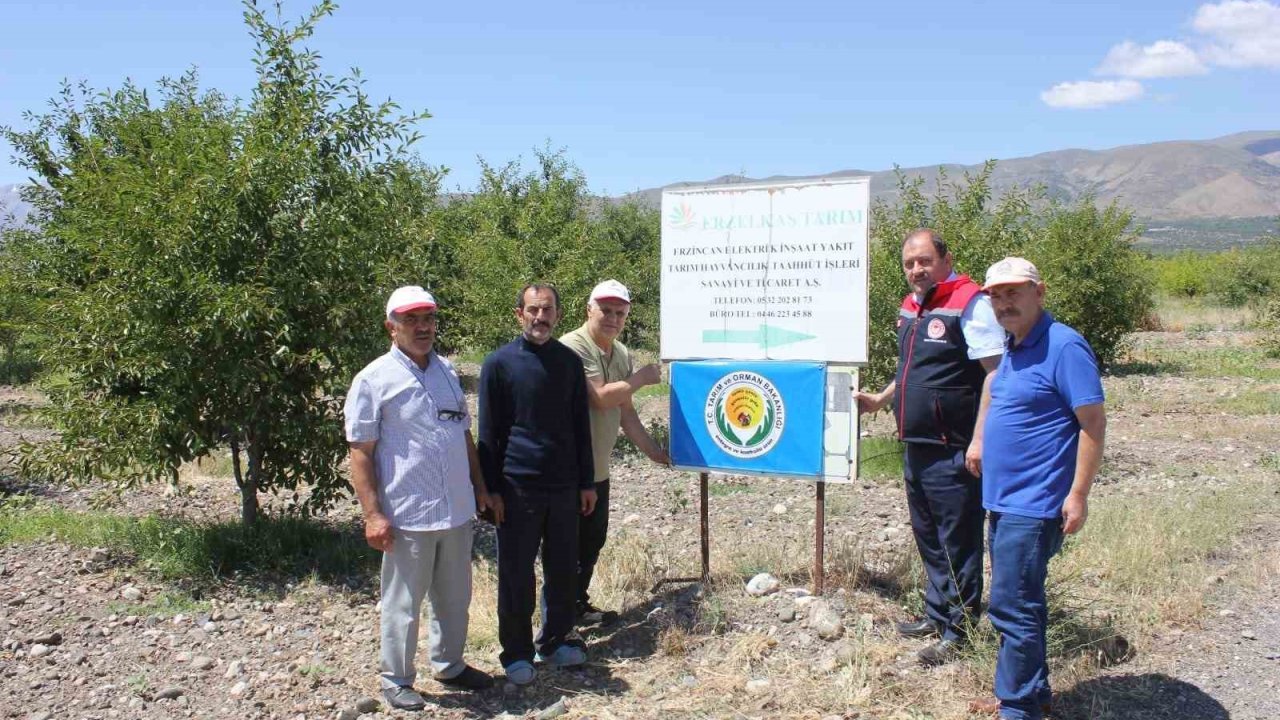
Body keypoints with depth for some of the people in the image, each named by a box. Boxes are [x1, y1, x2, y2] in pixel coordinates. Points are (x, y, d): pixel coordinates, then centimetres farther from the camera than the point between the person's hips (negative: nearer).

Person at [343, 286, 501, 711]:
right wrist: (373, 515, -15)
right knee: (403, 605, 7)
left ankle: (450, 666, 37)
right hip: (407, 517, -6)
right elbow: (360, 453, -10)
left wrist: (481, 489, 16)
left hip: (457, 512, 6)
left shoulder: (447, 372, 11)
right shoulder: (374, 380, -8)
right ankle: (396, 680, 25)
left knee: (455, 598, 18)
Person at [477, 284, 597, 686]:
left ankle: (554, 642, 28)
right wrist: (490, 490, -5)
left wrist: (586, 482, 10)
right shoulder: (499, 363, -3)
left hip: (564, 486, 4)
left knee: (563, 570, 11)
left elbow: (580, 425, 12)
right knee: (517, 574, 5)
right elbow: (488, 433, -2)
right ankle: (516, 653, 18)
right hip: (517, 487, -3)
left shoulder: (569, 362, 7)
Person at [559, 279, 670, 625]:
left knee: (592, 541, 18)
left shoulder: (622, 354, 9)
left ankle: (578, 606, 33)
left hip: (598, 469, 9)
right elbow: (600, 397, -26)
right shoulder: (573, 347, -17)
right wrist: (641, 378, -13)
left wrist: (651, 450, 12)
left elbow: (625, 411, 13)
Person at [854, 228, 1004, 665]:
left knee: (958, 542, 1)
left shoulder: (969, 303, -14)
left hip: (953, 450, -9)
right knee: (928, 536, 19)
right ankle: (937, 614, 34)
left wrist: (980, 440, -22)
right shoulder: (911, 306, 13)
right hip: (915, 446, 9)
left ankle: (957, 632, 12)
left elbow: (996, 373, -18)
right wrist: (881, 400, 22)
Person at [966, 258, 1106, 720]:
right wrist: (979, 440, 21)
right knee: (1018, 604, 17)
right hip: (1004, 500, 9)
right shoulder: (1013, 348, 12)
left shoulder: (1063, 347, -15)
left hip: (1034, 505, -9)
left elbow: (1093, 423, -18)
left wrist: (1078, 496, -21)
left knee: (1013, 607, -6)